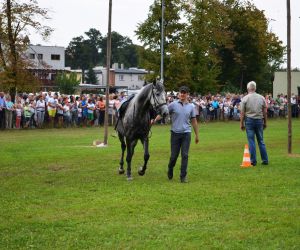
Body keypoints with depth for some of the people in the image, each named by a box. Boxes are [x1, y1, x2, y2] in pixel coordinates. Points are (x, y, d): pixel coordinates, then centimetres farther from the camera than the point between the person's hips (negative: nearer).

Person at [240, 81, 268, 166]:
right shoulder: (261, 98, 2)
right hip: (259, 120, 2)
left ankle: (253, 161, 1)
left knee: (251, 141, 1)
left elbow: (242, 113, -5)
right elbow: (265, 112, 4)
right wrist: (265, 123, 13)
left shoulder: (245, 98, -5)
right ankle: (265, 160, 10)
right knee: (261, 141, 10)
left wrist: (242, 124, 2)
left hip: (249, 120, -2)